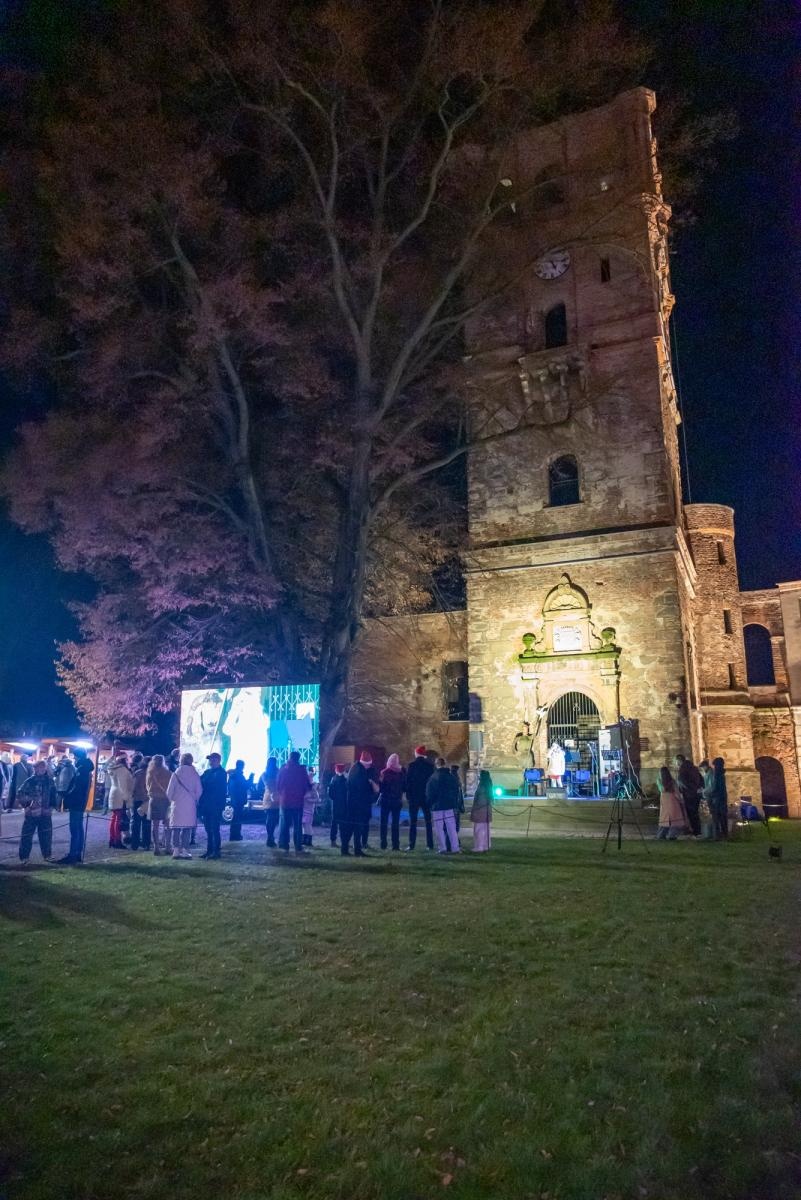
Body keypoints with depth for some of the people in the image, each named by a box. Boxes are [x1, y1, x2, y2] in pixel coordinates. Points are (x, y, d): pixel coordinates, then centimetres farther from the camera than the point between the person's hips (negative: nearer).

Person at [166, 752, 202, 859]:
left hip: (177, 805, 0)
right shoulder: (195, 775, -3)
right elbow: (199, 791, -1)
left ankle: (176, 850, 6)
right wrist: (195, 800, 15)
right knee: (187, 829, 5)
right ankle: (184, 850, 1)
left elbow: (169, 791, 0)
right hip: (190, 805, 0)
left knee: (176, 828, 8)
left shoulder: (176, 774, -3)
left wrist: (172, 800, 17)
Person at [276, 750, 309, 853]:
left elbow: (278, 785, 2)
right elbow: (306, 785, -4)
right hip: (298, 801, -2)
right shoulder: (302, 770, -9)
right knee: (297, 825, 6)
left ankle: (284, 846, 11)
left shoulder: (283, 769, -3)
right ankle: (298, 848, 5)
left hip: (285, 801, 2)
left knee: (284, 824, 12)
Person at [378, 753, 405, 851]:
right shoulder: (402, 773, -3)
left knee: (384, 822, 7)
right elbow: (405, 788, 2)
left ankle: (383, 844, 4)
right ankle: (395, 845, 2)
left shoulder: (384, 773, -9)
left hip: (385, 800, -1)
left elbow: (380, 787, -7)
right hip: (397, 801, 1)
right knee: (395, 823, 6)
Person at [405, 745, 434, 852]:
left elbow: (408, 781, -7)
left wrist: (408, 795, -1)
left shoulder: (411, 765, -6)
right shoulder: (430, 765, 2)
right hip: (427, 796, 2)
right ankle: (430, 845, 5)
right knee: (428, 821, 8)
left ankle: (412, 845, -2)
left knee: (413, 821, 2)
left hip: (414, 796, -2)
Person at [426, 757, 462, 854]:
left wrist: (430, 805, 10)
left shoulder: (432, 778, -5)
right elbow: (456, 792, 8)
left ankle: (442, 848, 1)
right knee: (452, 829, 4)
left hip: (437, 807, -2)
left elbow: (428, 794, -1)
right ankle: (455, 848, 1)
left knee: (439, 829, 3)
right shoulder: (451, 777, 4)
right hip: (449, 806, 3)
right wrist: (455, 804, 12)